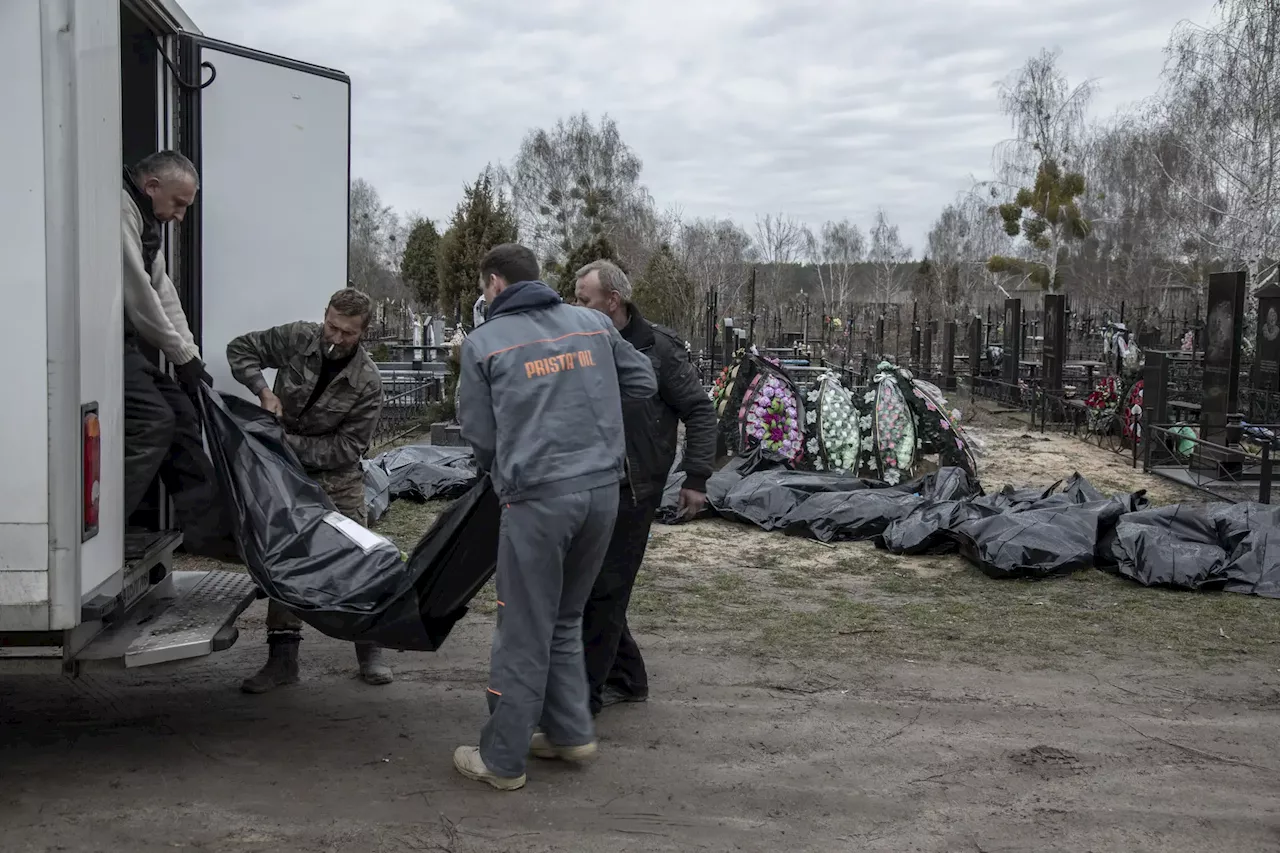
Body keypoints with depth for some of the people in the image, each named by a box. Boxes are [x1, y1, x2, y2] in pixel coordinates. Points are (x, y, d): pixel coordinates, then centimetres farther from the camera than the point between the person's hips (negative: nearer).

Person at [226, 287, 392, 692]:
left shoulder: (367, 382, -17)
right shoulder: (296, 338, -12)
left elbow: (349, 447, -16)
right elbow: (240, 348, 1)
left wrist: (293, 444, -22)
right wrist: (263, 390, -16)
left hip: (337, 476, -2)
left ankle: (369, 651, 13)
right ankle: (283, 657, 8)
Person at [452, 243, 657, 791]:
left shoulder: (483, 342, 0)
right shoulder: (593, 323, 10)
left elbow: (479, 436, 2)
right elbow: (644, 383, 17)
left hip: (537, 497, -4)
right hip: (603, 487, 5)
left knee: (524, 632, 4)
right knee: (563, 620, 21)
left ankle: (502, 760, 14)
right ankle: (569, 732, 26)